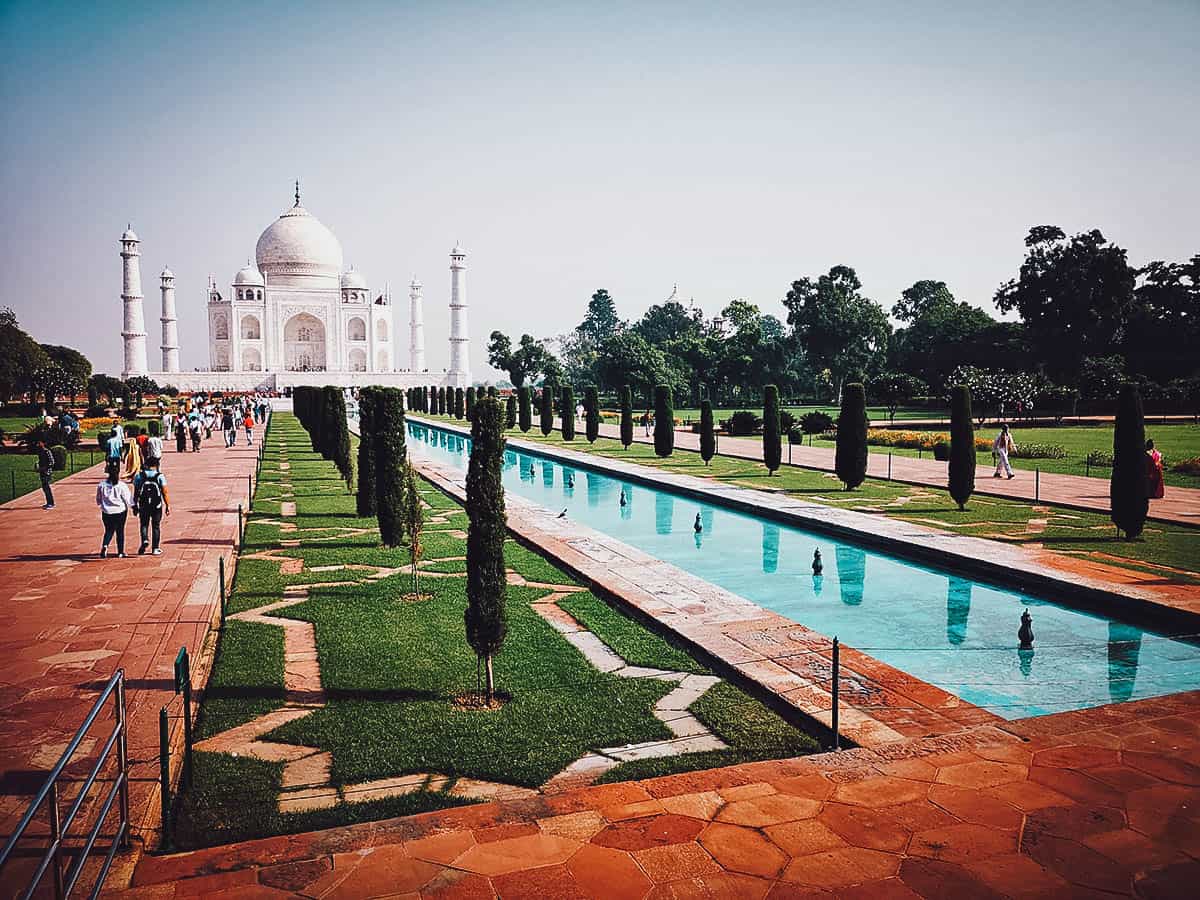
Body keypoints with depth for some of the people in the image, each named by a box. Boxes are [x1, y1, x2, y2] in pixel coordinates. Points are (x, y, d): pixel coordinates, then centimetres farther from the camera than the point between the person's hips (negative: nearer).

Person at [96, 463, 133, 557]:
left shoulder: (101, 485, -3)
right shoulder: (122, 485, -13)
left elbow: (98, 499, 8)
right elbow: (128, 499, -7)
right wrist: (132, 506, 10)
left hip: (106, 512, 2)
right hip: (120, 511, -2)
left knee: (108, 530, 14)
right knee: (120, 531, 9)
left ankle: (104, 546, -12)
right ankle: (120, 552, 13)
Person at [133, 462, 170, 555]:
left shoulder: (139, 476, -2)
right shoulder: (160, 476, -7)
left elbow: (136, 493, 2)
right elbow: (164, 493, -8)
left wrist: (135, 506, 11)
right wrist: (168, 506, -1)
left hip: (143, 506, 1)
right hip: (157, 506, -1)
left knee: (144, 525, 16)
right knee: (156, 527, 10)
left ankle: (145, 540, -10)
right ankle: (155, 549, 14)